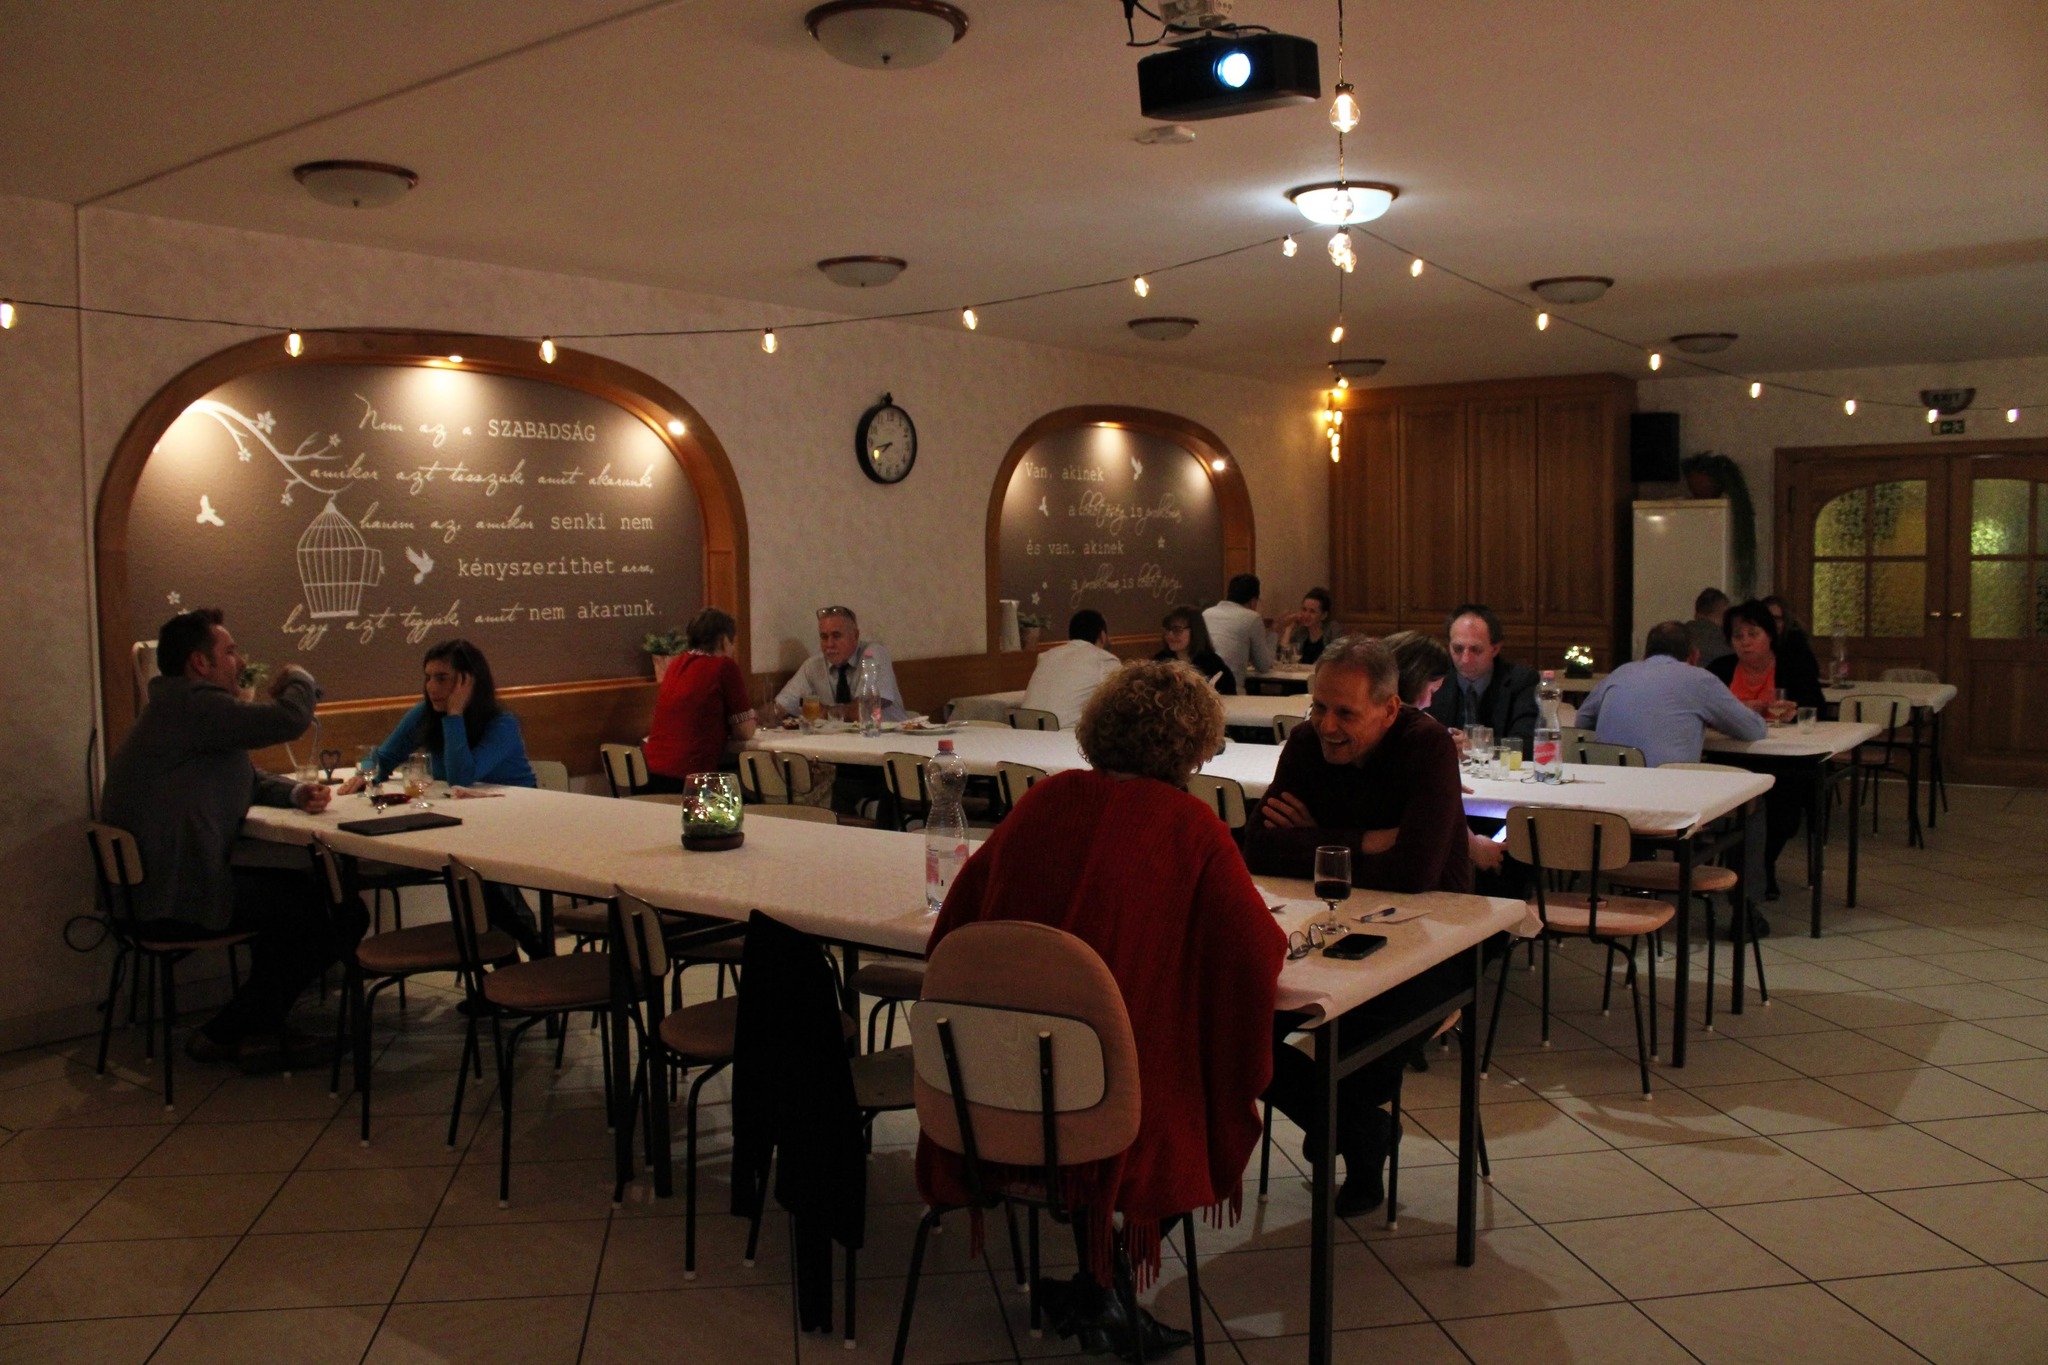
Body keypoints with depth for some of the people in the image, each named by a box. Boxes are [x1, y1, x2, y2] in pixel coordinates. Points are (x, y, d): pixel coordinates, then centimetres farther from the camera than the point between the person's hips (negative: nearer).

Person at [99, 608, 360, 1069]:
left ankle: (258, 1029, 24)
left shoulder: (183, 707, 20)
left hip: (153, 888, 11)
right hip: (178, 900, -11)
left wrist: (296, 792, 4)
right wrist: (298, 680, -2)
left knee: (299, 887, 25)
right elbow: (289, 719, -24)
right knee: (342, 915, -8)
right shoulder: (192, 704, -16)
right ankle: (224, 1034, 8)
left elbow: (250, 780, 25)